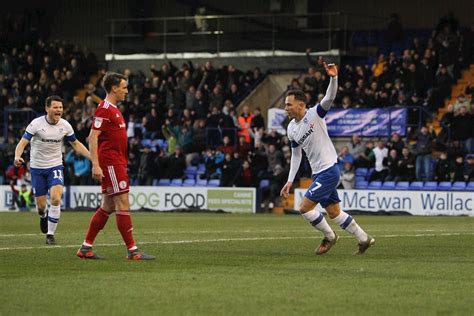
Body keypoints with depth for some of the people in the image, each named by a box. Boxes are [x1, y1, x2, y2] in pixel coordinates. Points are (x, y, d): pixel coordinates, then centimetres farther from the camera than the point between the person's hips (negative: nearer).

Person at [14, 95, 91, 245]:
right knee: (41, 205, 3)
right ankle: (43, 216, 43)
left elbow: (76, 144, 9)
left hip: (55, 166, 1)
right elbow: (23, 142, -14)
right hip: (37, 167, -1)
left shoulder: (65, 125, -4)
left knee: (56, 199, -21)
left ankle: (50, 234, -7)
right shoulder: (36, 123, -13)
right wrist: (17, 156, -35)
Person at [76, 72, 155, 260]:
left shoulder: (113, 110, 18)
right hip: (110, 162, -10)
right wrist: (95, 165, -24)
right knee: (123, 204, -9)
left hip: (116, 163, 10)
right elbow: (93, 137, -18)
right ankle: (132, 250, -8)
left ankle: (86, 248, 15)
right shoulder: (105, 109, -13)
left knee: (108, 207, 11)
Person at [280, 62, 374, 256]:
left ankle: (329, 236, 9)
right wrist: (290, 181, 13)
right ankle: (364, 239, 27)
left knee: (304, 208, -11)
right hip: (317, 173, 8)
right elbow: (296, 155, 17)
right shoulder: (291, 129, 7)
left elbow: (330, 98, -29)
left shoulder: (315, 114, -13)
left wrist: (333, 78, -47)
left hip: (329, 169, -8)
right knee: (333, 212, 14)